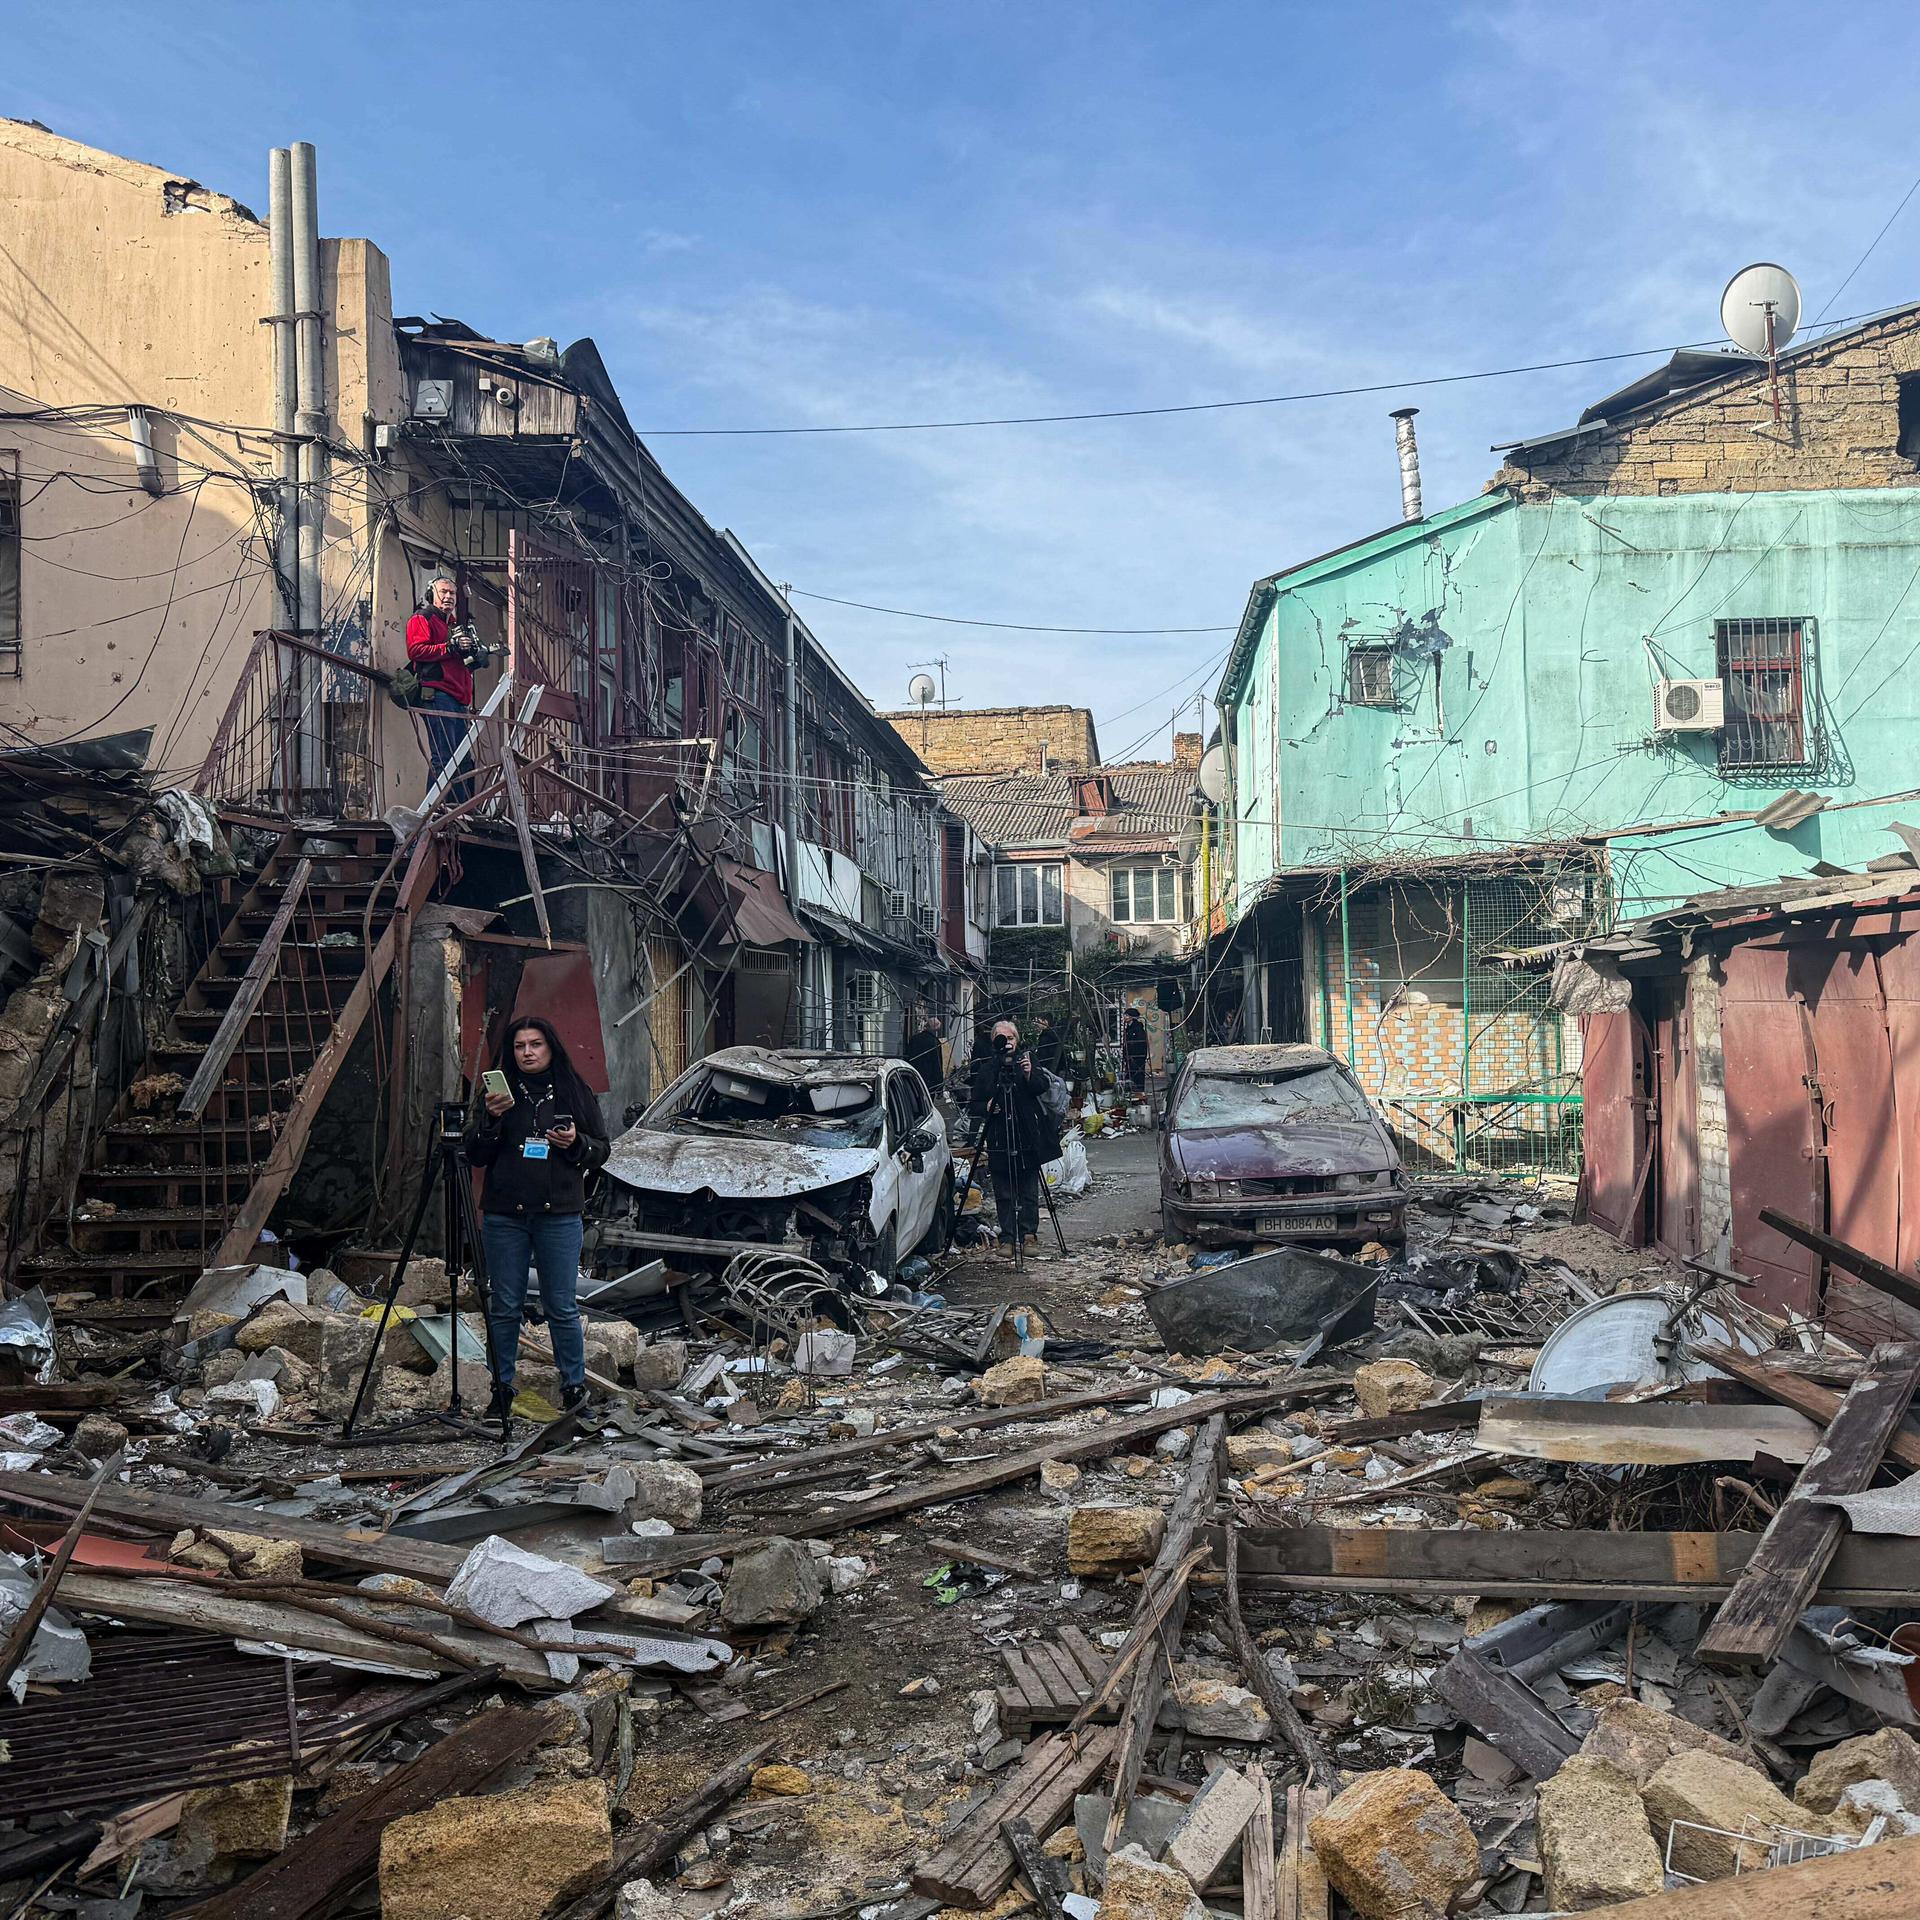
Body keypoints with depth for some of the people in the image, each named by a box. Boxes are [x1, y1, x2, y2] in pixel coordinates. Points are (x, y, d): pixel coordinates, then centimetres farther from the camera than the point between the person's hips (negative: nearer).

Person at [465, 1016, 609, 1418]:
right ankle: (502, 1389, 15)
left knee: (561, 1306, 1)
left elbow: (602, 1150, 10)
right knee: (505, 1307, 5)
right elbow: (475, 1156, 4)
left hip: (559, 1215, -1)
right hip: (504, 1215, 1)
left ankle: (574, 1386, 13)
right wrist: (492, 1119, -12)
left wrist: (577, 1143, -10)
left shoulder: (575, 1092, 6)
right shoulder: (500, 1092, 6)